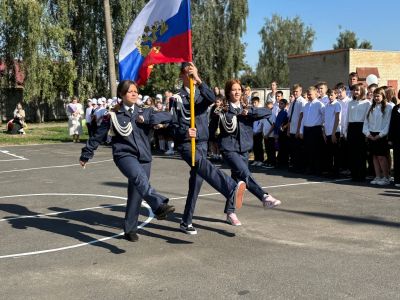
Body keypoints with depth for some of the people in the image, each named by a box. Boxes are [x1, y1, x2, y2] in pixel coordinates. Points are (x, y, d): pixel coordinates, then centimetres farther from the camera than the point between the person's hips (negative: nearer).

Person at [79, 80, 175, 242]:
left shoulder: (143, 112, 11)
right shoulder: (113, 115, 4)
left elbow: (167, 116, 2)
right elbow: (98, 136, 11)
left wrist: (147, 119, -9)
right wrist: (86, 154, 17)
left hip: (144, 157, 3)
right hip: (124, 155, -3)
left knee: (136, 194, 2)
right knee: (139, 177, -33)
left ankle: (130, 229, 17)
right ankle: (160, 206, -53)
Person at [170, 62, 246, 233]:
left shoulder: (201, 94, 12)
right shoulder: (177, 98, 3)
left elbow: (212, 99, -13)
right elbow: (173, 126, -1)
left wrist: (199, 80, -20)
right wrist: (185, 132, -21)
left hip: (202, 143, 5)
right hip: (185, 143, -5)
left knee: (196, 182, 5)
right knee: (203, 164, -33)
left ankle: (186, 222, 16)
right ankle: (232, 190, -58)